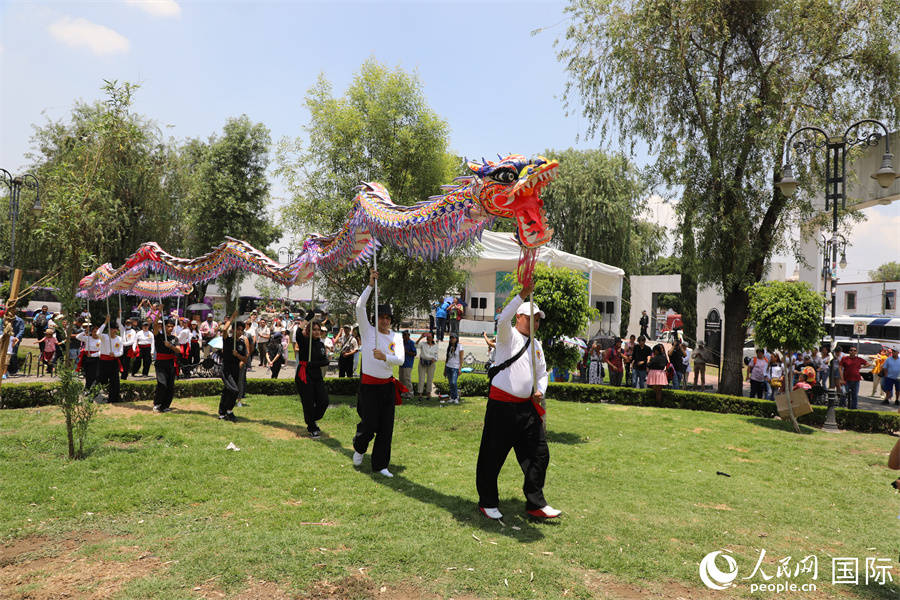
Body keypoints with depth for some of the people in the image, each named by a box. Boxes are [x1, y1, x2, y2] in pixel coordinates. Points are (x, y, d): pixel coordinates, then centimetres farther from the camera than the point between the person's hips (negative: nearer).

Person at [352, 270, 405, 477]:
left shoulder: (396, 337, 8)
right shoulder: (368, 331, 0)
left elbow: (400, 360, -4)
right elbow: (360, 307, -12)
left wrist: (385, 357, -22)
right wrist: (371, 285, -15)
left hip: (388, 386, 3)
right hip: (369, 384, -3)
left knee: (386, 427, 4)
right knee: (369, 424, -5)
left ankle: (380, 465, 15)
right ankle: (359, 448, 29)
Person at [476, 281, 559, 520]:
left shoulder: (537, 345, 17)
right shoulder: (509, 336, -3)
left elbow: (542, 373, 25)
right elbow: (503, 320, -26)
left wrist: (540, 390, 5)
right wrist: (523, 295, -32)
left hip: (527, 406, 7)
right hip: (502, 405, -7)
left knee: (539, 453, 5)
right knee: (492, 456, 2)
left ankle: (535, 504, 17)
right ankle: (487, 502, 18)